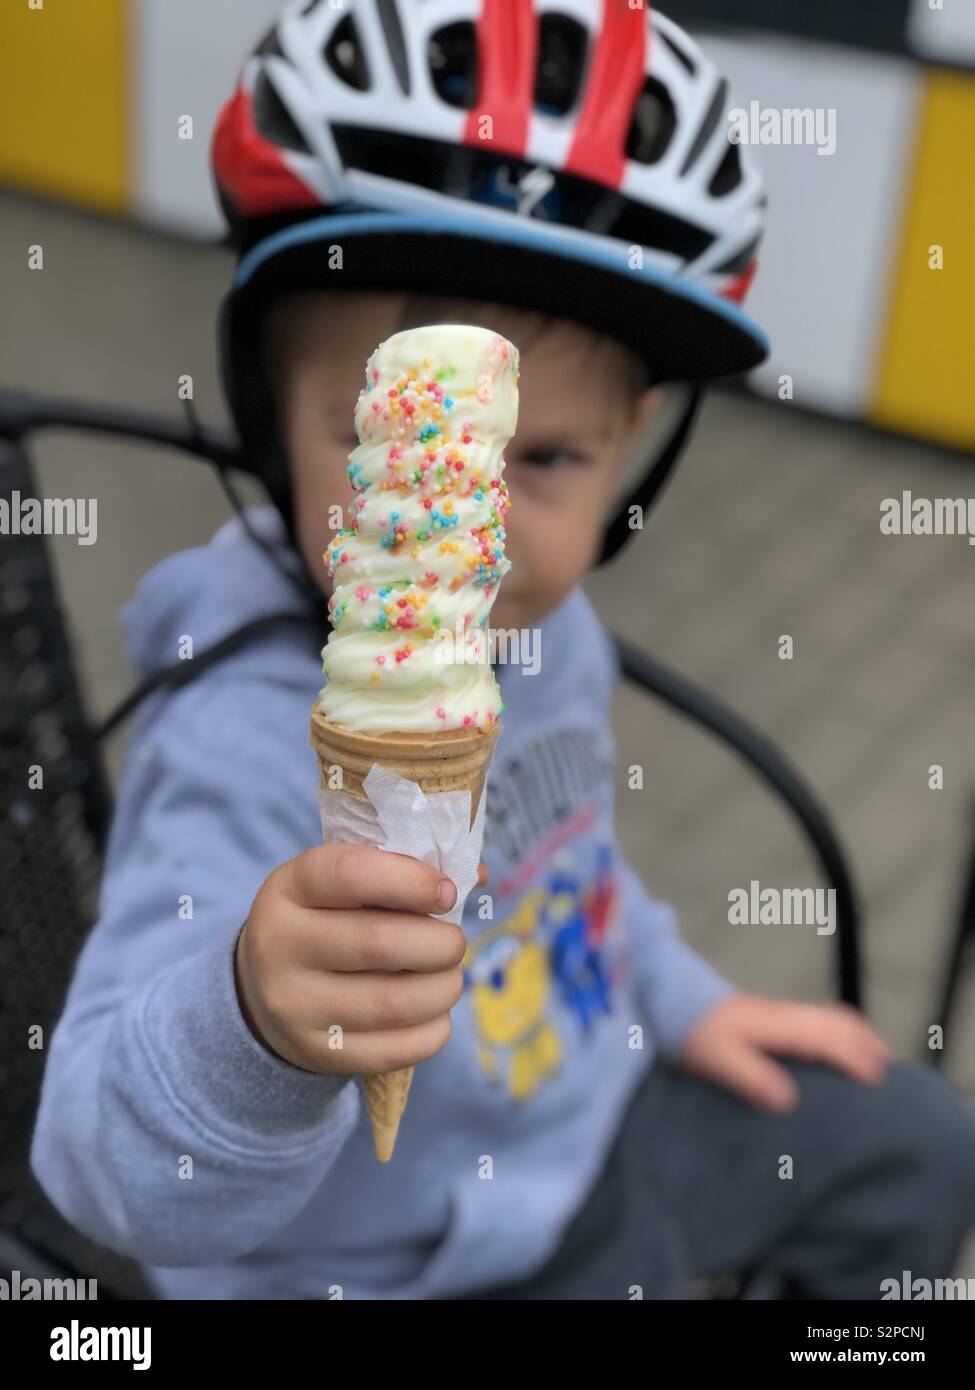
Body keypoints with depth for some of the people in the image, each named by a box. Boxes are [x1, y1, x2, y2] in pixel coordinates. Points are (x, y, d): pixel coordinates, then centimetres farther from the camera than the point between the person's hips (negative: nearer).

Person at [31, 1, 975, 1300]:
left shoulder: (543, 625, -10)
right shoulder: (246, 752, -35)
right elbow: (130, 1181, -45)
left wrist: (684, 1001, 15)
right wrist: (257, 1029, -63)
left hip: (589, 1111, 7)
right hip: (395, 1259, -7)